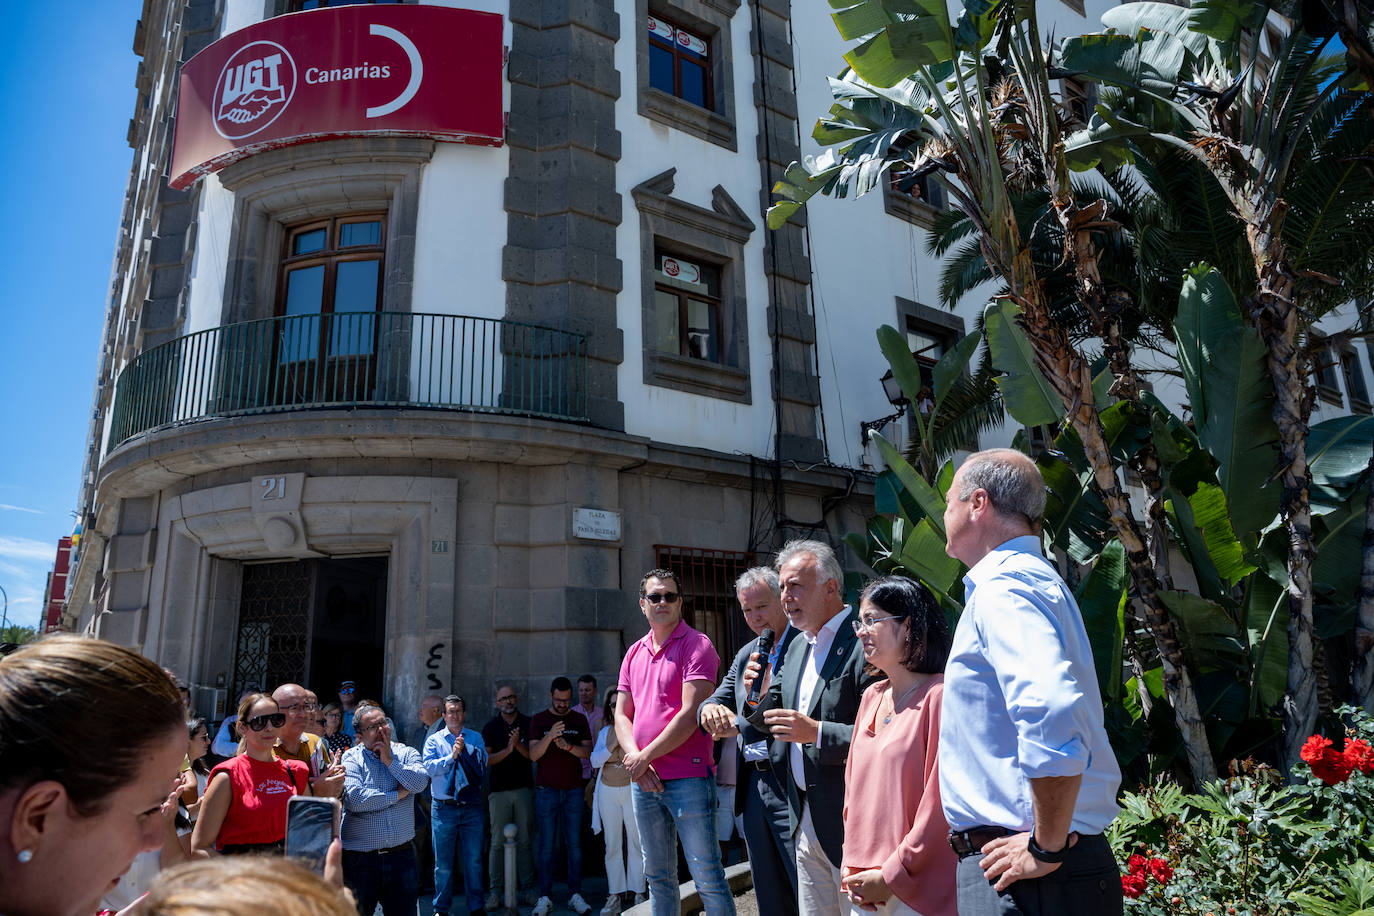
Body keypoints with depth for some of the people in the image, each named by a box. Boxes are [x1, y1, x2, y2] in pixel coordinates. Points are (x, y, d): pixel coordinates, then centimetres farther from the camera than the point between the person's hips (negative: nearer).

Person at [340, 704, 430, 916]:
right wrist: (398, 795, -9)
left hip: (401, 854, 2)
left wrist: (389, 761, -10)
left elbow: (420, 782, -13)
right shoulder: (351, 759, -3)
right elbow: (355, 798, -19)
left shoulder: (406, 753, 5)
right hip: (359, 857, -2)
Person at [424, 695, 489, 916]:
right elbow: (429, 767, -11)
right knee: (443, 862, 7)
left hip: (472, 807, 1)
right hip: (444, 808, -1)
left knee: (474, 860, 7)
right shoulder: (434, 740, 3)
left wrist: (465, 751, -19)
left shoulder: (475, 738, 7)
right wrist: (452, 755, -19)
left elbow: (482, 764, -7)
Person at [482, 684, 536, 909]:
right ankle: (495, 891, 7)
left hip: (524, 788, 1)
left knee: (525, 841, 3)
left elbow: (534, 755, 2)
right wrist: (507, 750, -17)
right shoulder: (490, 727, 6)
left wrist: (519, 745, -15)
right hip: (499, 790, -1)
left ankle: (527, 888, 11)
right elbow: (486, 760, -2)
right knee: (498, 842, -1)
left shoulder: (528, 724, 7)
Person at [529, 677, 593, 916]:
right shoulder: (538, 720, 4)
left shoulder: (580, 720, 8)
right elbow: (533, 755, -6)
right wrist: (550, 736, -23)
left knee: (574, 844, 3)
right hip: (546, 789, -1)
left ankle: (575, 894, 10)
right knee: (546, 844, 0)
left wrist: (568, 745, -17)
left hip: (573, 789, 1)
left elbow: (588, 752, 1)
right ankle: (545, 896, 7)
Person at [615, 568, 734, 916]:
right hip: (643, 780, 6)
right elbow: (622, 716, 11)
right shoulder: (635, 652, 12)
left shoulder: (696, 645, -7)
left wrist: (644, 758, -11)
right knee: (657, 876, 16)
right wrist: (636, 761, -7)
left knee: (707, 877, -2)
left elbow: (691, 714, -15)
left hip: (688, 778, -6)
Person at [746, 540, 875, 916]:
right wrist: (760, 695, -2)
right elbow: (775, 724, 17)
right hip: (805, 821, 8)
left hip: (848, 822, -8)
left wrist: (817, 732, -25)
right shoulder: (796, 648, 12)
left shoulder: (862, 643, -16)